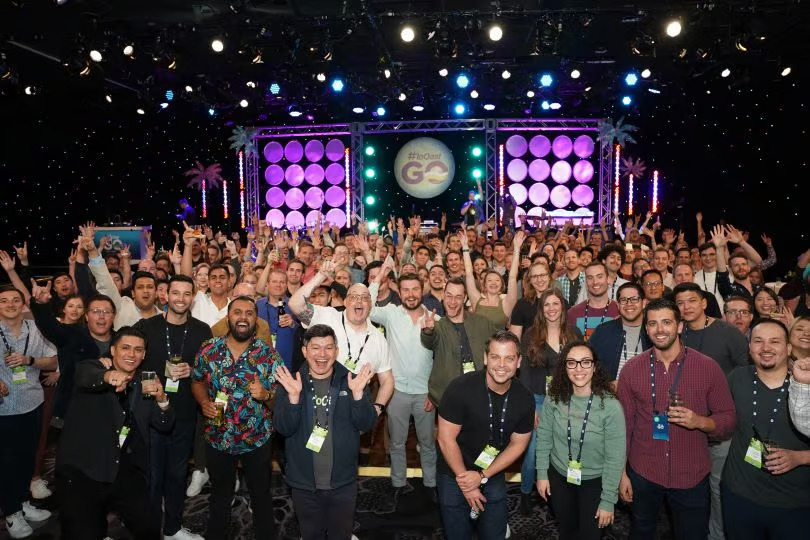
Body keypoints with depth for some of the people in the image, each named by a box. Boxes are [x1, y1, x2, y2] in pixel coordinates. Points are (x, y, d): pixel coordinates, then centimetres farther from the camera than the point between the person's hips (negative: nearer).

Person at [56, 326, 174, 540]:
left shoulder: (145, 385, 10)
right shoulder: (92, 368, 0)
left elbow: (165, 425, 5)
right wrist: (108, 376, -48)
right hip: (81, 472, -3)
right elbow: (86, 377, -26)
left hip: (126, 472, 4)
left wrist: (161, 399, -15)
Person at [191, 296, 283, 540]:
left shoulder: (269, 354, -14)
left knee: (261, 495, 18)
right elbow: (197, 382, 7)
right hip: (217, 438, 2)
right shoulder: (209, 350, -8)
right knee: (219, 495, 25)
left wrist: (265, 394, -32)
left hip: (257, 439, -2)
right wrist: (204, 402, -12)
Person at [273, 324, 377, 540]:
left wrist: (358, 393, -28)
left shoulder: (352, 381, -6)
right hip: (304, 482, 0)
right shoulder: (290, 383, -6)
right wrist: (293, 396, -30)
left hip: (343, 482, 0)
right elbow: (284, 428, -14)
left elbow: (366, 424, -12)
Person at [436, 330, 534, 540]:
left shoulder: (524, 398, -12)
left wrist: (482, 476, -10)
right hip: (455, 477, -3)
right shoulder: (461, 388, -24)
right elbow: (446, 439, -18)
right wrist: (465, 481, -13)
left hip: (493, 477, 3)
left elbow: (518, 444, -2)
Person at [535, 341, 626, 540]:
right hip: (558, 476, 3)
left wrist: (608, 500, -13)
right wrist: (542, 473, 2)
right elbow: (544, 436, -1)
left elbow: (615, 458, -18)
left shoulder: (611, 406, -25)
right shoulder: (554, 399, -15)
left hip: (594, 482, -3)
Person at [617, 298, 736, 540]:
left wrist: (699, 421, -23)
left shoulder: (708, 367, -8)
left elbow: (728, 419, -2)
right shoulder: (631, 368, -5)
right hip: (643, 474, 1)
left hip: (692, 477, -1)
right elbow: (624, 423, 0)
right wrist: (622, 472, 1)